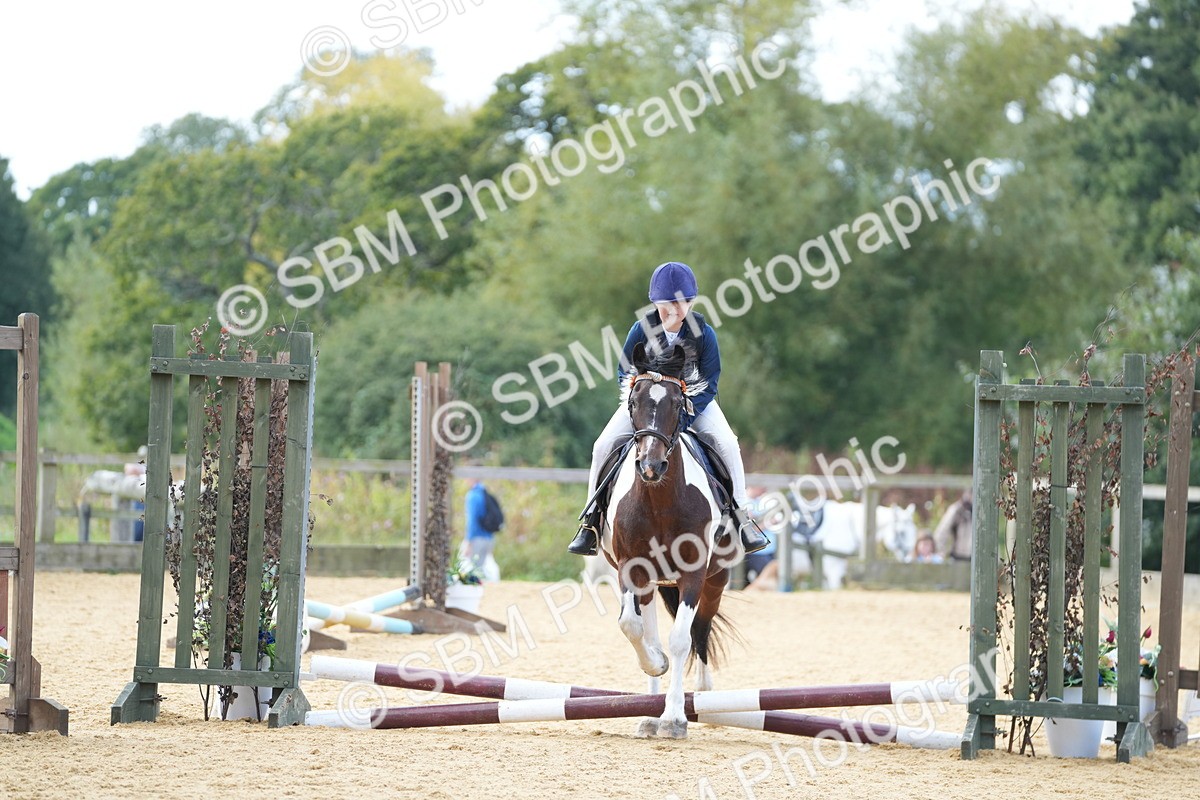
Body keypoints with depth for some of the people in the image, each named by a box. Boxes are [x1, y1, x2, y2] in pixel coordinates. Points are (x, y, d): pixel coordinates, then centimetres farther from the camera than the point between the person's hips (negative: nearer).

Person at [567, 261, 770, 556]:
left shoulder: (703, 333, -19)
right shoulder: (643, 329, -17)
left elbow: (709, 384, -14)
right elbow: (624, 374, -8)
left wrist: (682, 416, -28)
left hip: (693, 399, -1)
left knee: (727, 443, -24)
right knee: (603, 446, -15)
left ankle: (740, 515, -12)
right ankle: (591, 520, -2)